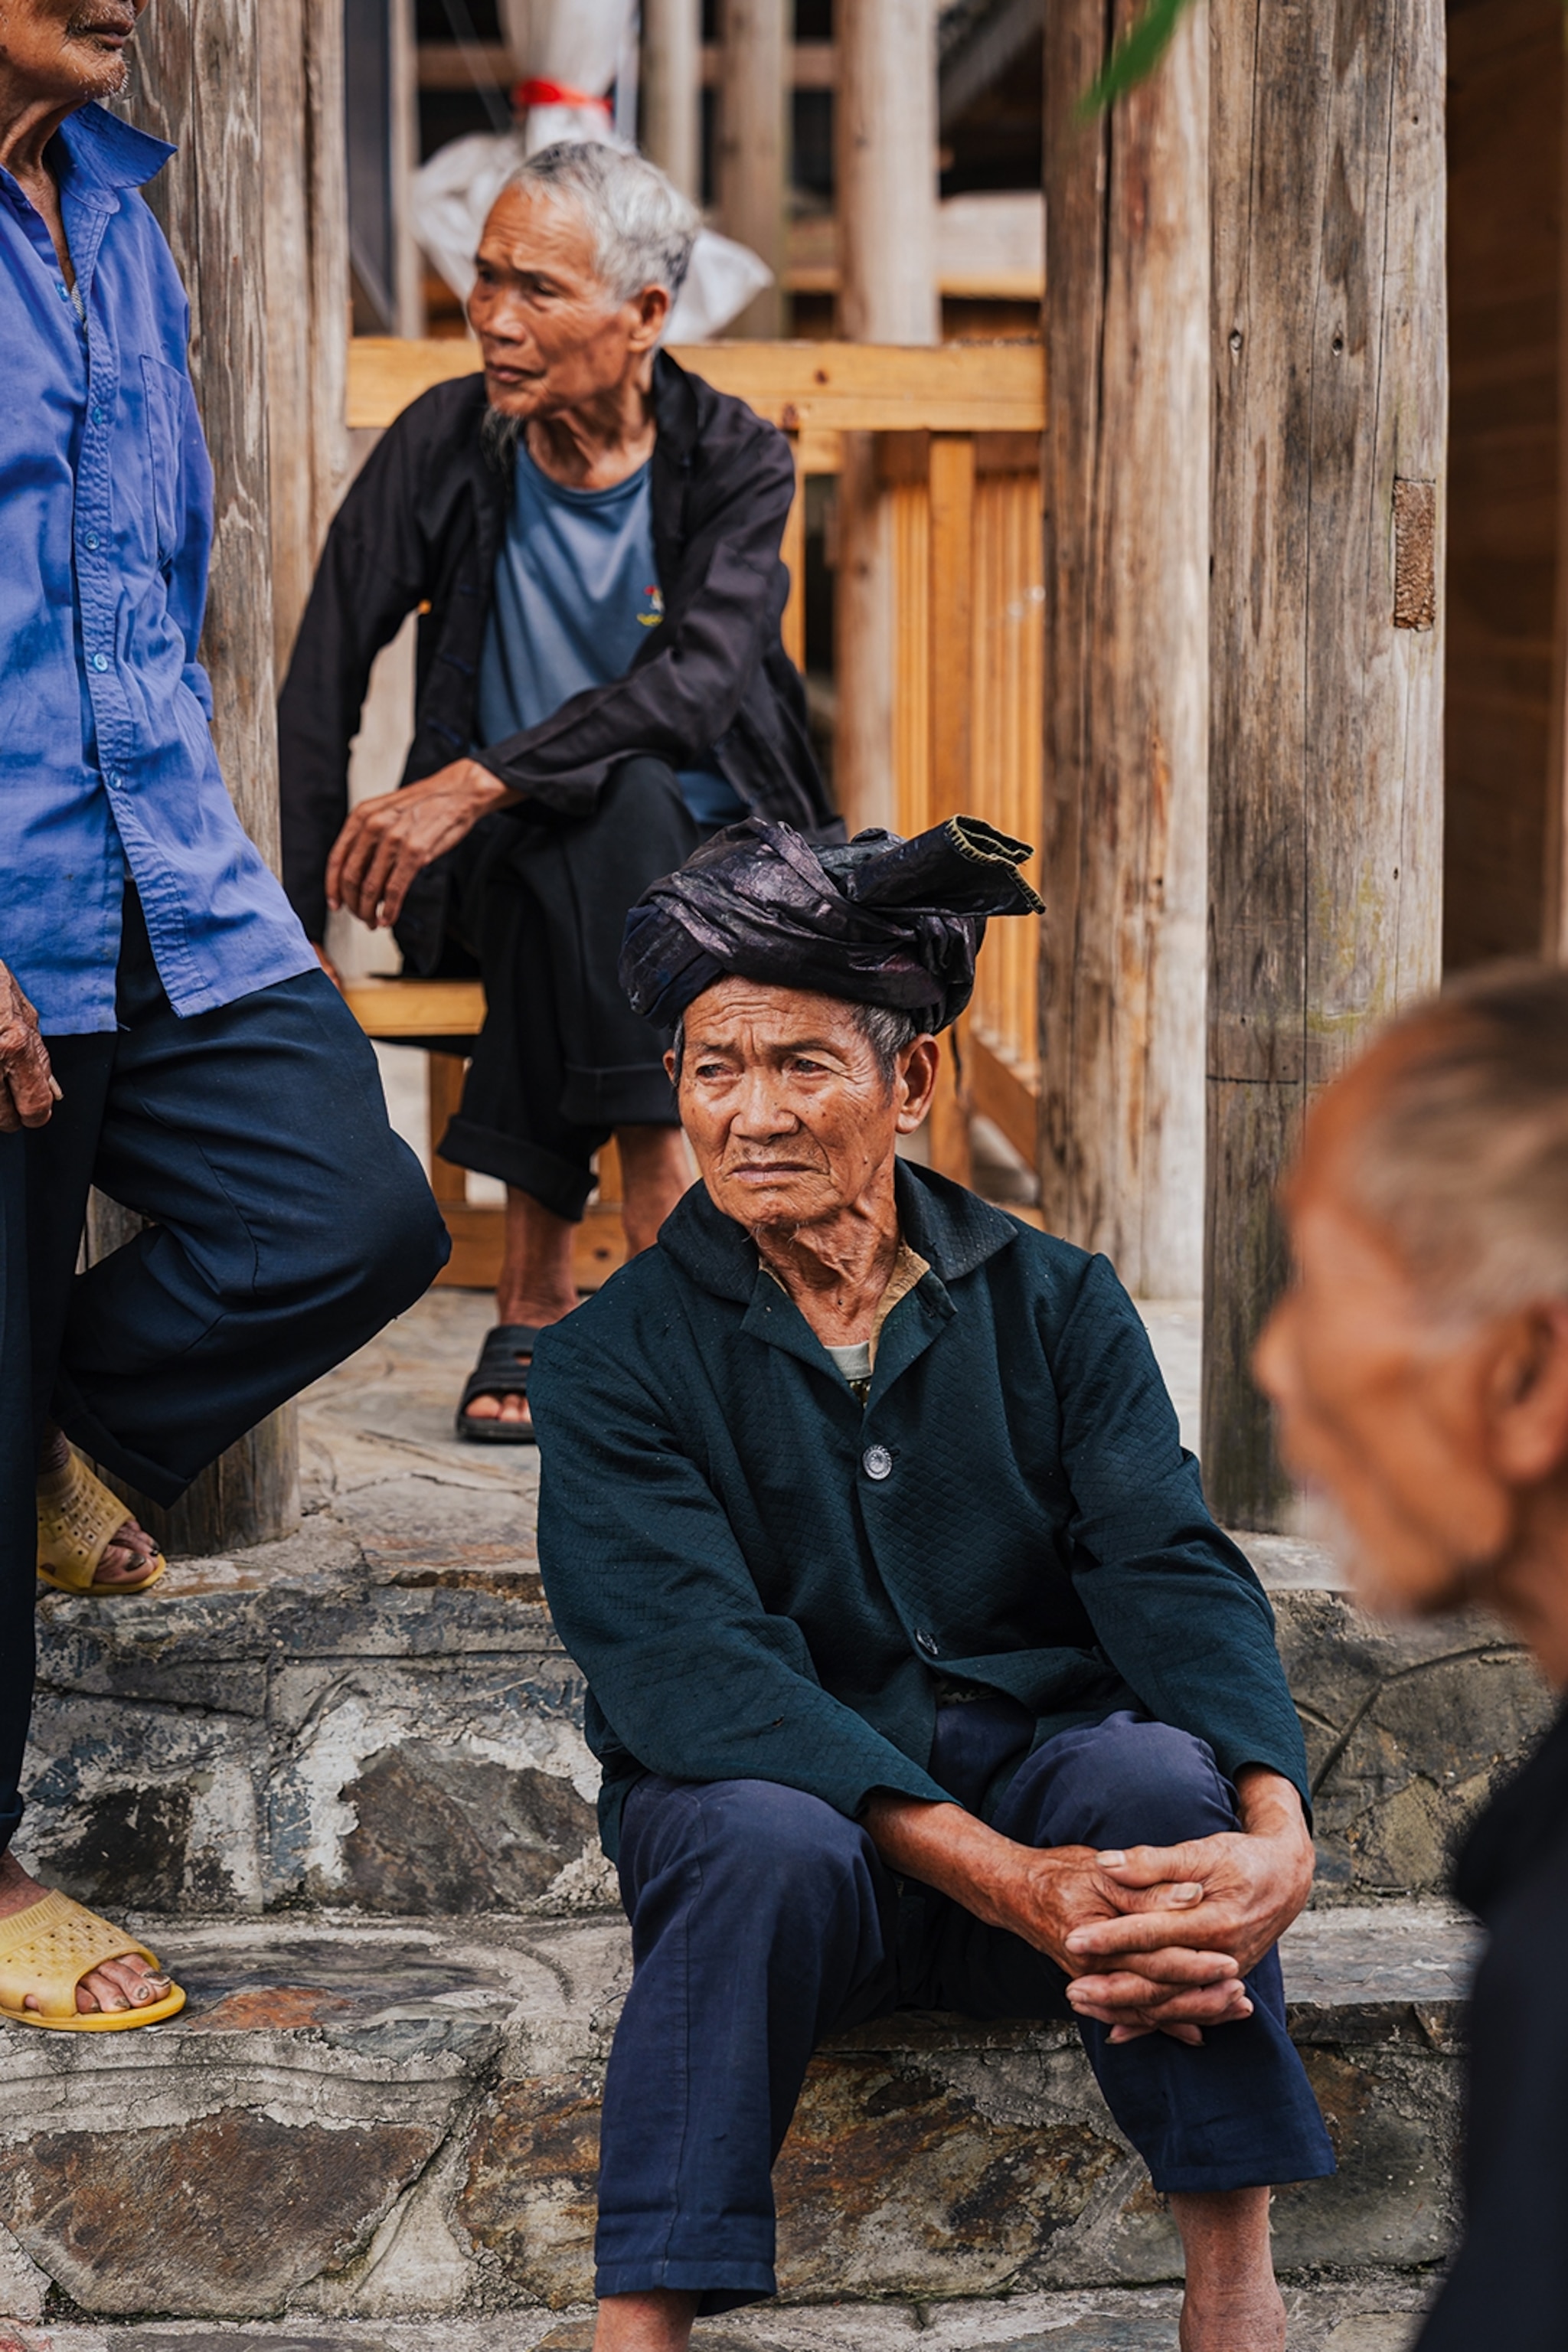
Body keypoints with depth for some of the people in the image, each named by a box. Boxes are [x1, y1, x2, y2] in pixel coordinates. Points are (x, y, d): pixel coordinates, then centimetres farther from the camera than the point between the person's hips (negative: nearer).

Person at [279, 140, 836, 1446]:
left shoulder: (736, 463, -4)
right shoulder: (444, 443, -2)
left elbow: (696, 679, -21)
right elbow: (320, 688, -5)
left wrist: (478, 783, -33)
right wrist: (296, 920, -15)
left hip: (718, 859, 1)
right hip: (505, 871, -1)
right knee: (617, 802, -33)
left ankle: (537, 1285, -30)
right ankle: (662, 1201, -37)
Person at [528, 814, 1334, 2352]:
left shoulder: (1052, 1306, 7)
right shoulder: (615, 1360, -2)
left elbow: (1172, 1577, -7)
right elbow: (693, 1662, -17)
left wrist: (1276, 1830, -29)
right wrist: (999, 1878, -30)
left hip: (1040, 1785, 2)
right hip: (778, 1804, -2)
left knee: (1161, 1772, -30)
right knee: (769, 1835, -35)